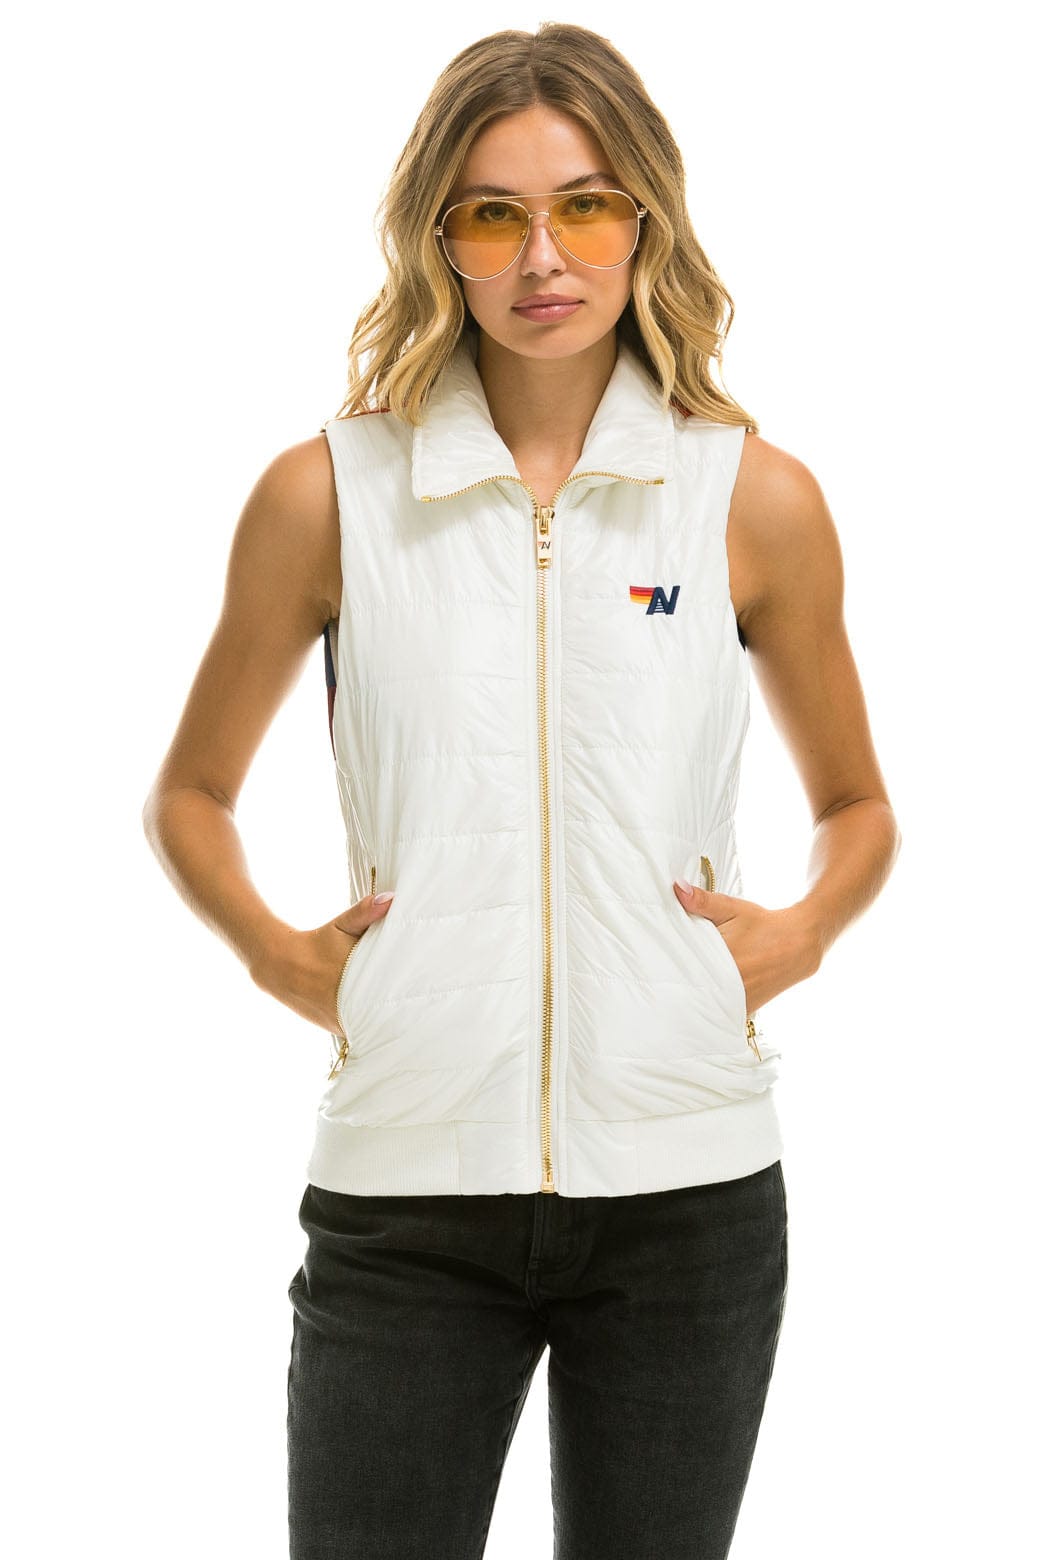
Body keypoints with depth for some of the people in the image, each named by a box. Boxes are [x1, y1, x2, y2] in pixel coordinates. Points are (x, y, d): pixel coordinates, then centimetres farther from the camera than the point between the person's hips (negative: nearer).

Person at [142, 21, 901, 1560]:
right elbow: (190, 796, 14)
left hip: (688, 1186, 1)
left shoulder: (757, 498, 3)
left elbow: (856, 808, 17)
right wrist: (277, 954, -3)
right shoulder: (328, 494, 2)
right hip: (406, 1191, -1)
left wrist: (799, 934, -2)